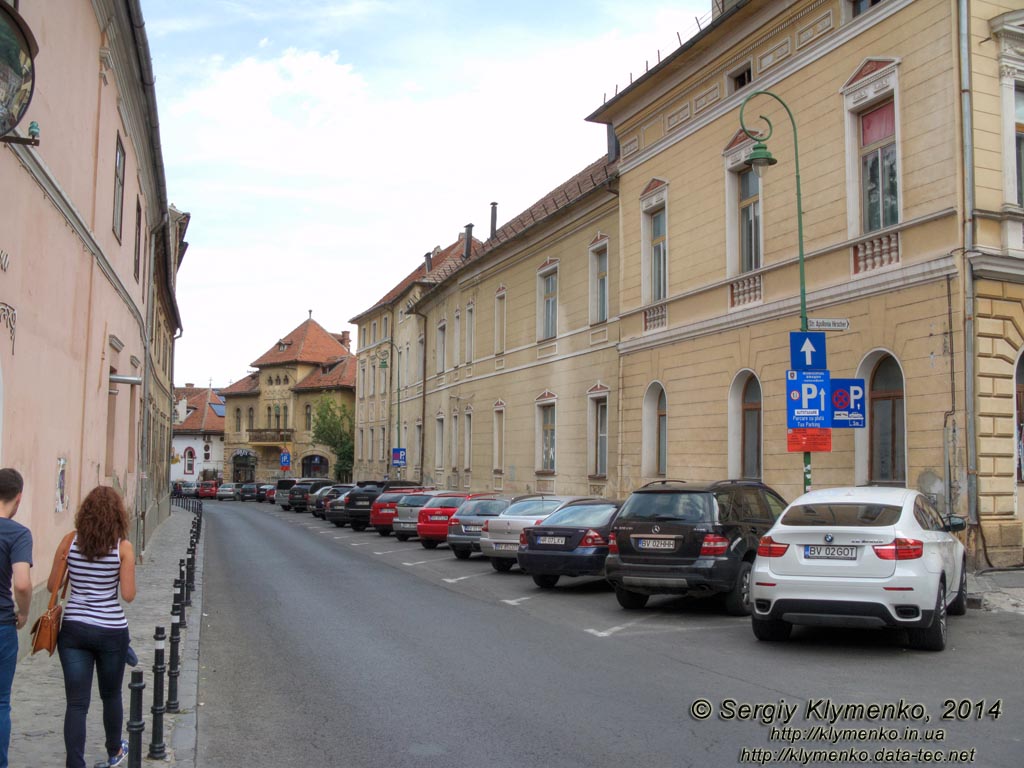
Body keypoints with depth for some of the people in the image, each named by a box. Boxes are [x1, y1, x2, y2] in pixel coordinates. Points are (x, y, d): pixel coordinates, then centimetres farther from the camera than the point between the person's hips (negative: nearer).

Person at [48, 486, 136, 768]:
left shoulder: (70, 540, -3)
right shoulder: (123, 547, -9)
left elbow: (53, 586, 1)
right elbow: (128, 595, -11)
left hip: (73, 629, 1)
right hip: (111, 630, -1)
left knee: (76, 703, 4)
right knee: (111, 696, 20)